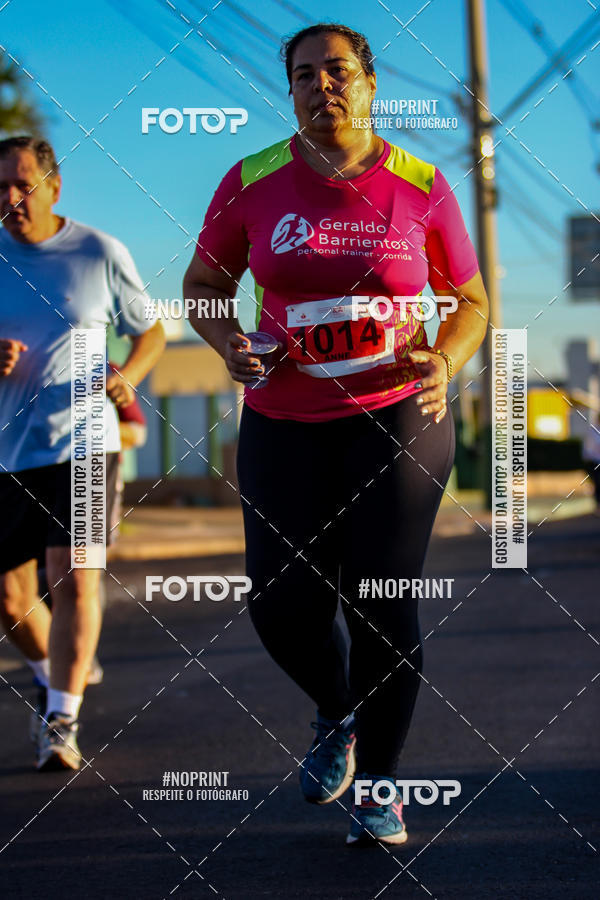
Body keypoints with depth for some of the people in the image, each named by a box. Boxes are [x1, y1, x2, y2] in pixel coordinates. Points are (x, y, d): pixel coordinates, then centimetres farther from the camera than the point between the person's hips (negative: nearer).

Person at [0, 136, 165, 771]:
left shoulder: (100, 254, -1)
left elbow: (151, 333, 12)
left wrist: (127, 376, -9)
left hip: (82, 445, -2)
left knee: (74, 577, -18)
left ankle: (62, 723, -15)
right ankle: (52, 678, 35)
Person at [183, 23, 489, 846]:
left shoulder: (420, 188, -4)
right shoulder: (252, 183, -2)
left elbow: (471, 302, 6)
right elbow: (203, 285, 11)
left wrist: (444, 360, -15)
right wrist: (226, 342, -10)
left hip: (396, 416, -1)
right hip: (286, 424, 2)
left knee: (383, 600, -7)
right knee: (284, 606, -4)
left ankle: (378, 786, 10)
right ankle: (336, 714, 31)